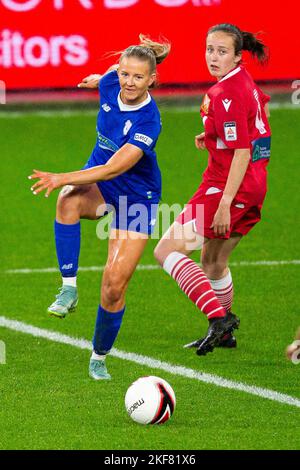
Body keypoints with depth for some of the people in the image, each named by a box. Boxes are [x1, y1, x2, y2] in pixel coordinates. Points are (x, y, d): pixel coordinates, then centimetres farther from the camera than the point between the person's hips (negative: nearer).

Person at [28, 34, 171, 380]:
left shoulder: (149, 122, -30)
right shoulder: (111, 84, -13)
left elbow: (114, 169, -36)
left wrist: (63, 179, -43)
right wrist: (100, 78, 36)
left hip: (136, 196, -4)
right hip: (98, 180, 4)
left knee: (114, 284, -8)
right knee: (69, 201, -36)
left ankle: (99, 357, 15)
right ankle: (69, 287, -30)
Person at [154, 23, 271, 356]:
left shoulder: (226, 95, -20)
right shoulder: (244, 80, 8)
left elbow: (241, 153, -24)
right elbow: (263, 110, 29)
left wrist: (225, 204, -26)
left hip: (230, 185, -10)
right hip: (255, 183, 10)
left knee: (166, 250, -12)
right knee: (213, 260, 26)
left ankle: (218, 317, -22)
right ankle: (224, 333, 40)